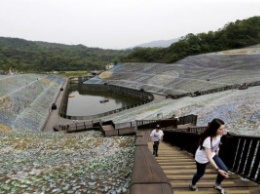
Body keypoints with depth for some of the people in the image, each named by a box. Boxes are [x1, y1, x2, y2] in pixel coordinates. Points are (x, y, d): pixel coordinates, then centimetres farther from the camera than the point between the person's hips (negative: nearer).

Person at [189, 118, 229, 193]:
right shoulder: (208, 140, -41)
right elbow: (208, 157, -36)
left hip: (213, 154, 6)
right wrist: (218, 170, -38)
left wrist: (217, 149, 4)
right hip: (202, 158, -6)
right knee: (200, 173, 14)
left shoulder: (219, 134, -20)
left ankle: (217, 185, 27)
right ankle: (192, 185, 45)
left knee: (224, 169, -2)